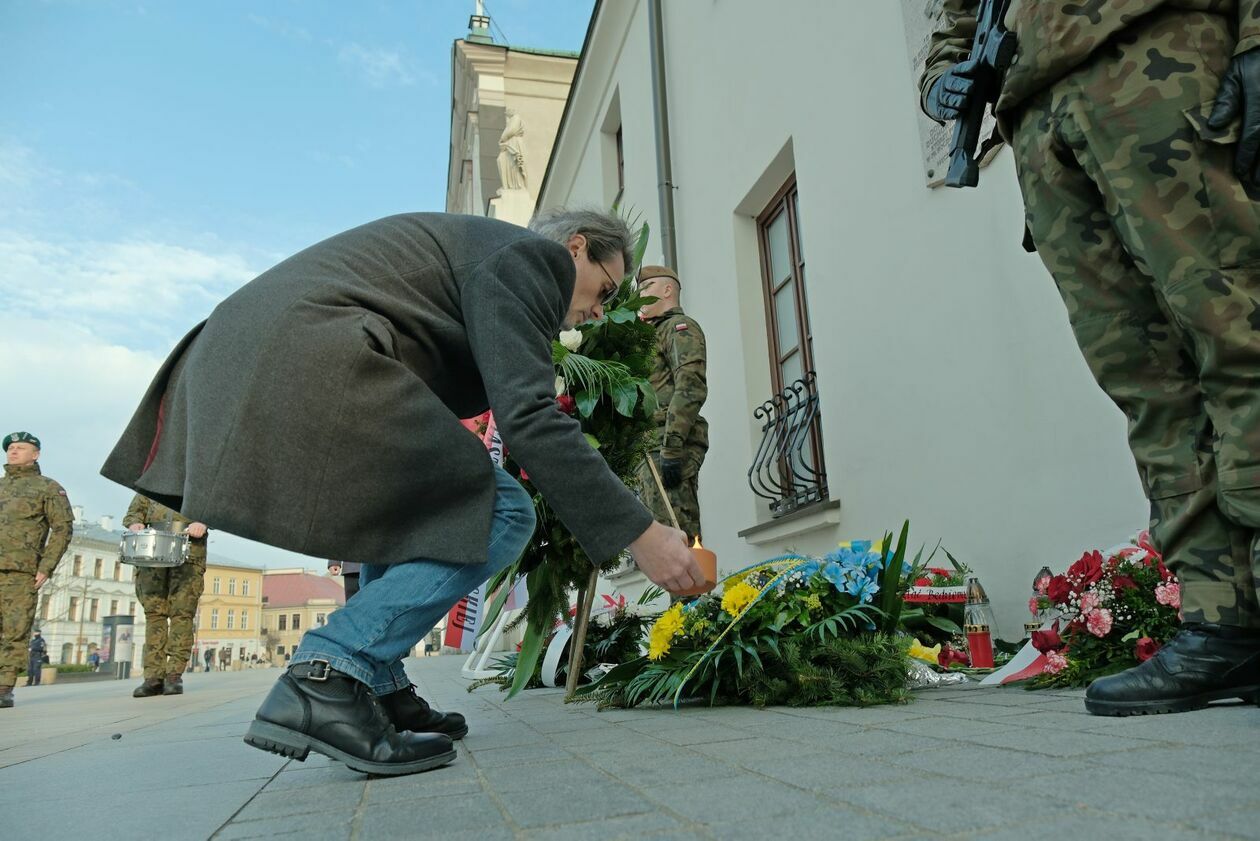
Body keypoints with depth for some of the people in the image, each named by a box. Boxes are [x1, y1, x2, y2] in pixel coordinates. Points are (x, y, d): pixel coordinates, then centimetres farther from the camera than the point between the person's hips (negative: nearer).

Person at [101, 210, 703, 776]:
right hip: (308, 366, -11)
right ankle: (324, 681, -9)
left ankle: (380, 691, 19)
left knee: (412, 505, 26)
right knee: (497, 513, -6)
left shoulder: (481, 247, 29)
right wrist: (637, 534, -13)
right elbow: (528, 418, -14)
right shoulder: (526, 256, 0)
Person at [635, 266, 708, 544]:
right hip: (653, 448, 10)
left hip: (671, 445, -10)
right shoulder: (654, 334, 32)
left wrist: (672, 447, -22)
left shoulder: (680, 326, 3)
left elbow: (690, 388, -13)